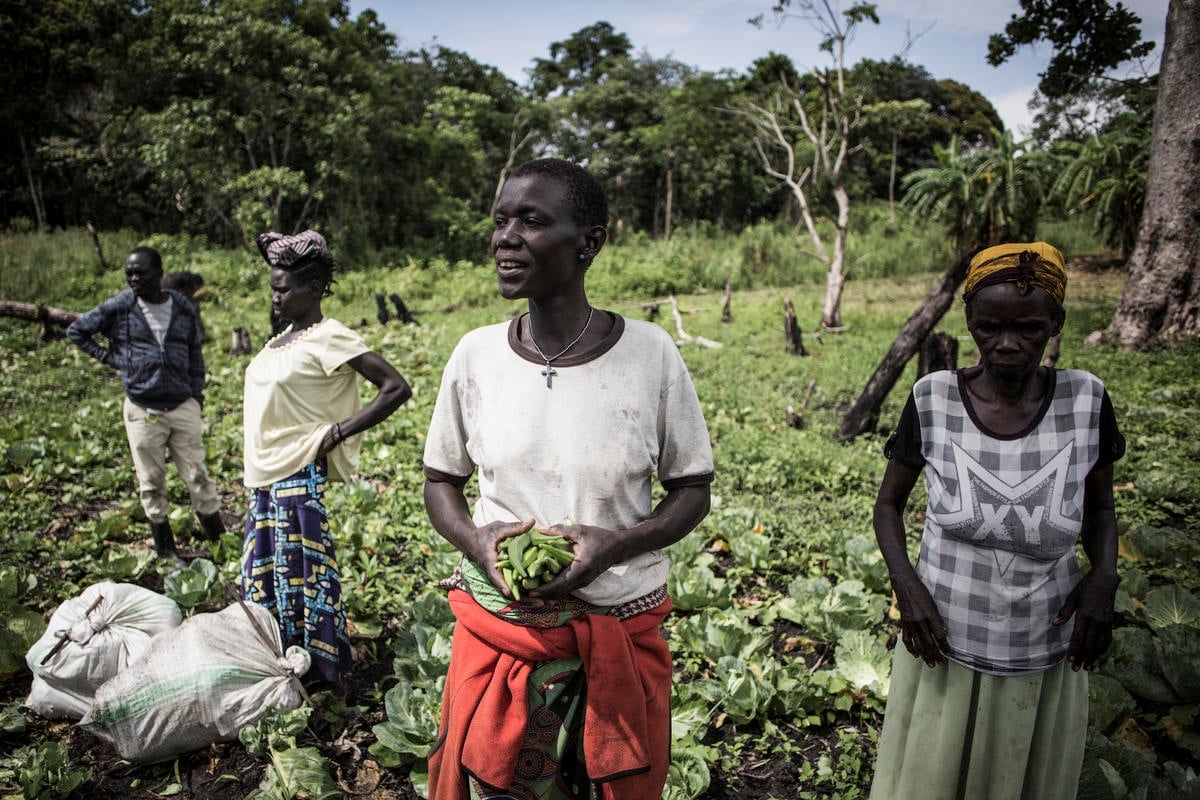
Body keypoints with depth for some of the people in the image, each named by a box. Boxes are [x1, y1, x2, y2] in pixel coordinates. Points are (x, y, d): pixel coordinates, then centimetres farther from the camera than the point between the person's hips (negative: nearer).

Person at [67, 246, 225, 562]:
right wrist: (108, 356, 1)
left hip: (183, 406, 1)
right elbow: (76, 330, 11)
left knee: (198, 476, 4)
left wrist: (197, 394, 6)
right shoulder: (119, 307, -2)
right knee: (151, 483, 8)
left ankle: (219, 540, 12)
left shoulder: (183, 308, 2)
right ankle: (165, 549, 20)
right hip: (142, 411, 0)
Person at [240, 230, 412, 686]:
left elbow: (396, 388, -20)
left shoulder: (328, 338, -14)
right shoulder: (285, 336, 11)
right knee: (265, 572, 16)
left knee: (301, 571, 0)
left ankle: (319, 673, 16)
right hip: (265, 476, 9)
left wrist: (337, 432, -17)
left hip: (298, 477, -9)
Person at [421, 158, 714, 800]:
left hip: (620, 633, -1)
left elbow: (692, 491, -2)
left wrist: (614, 545, -20)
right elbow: (440, 480, 7)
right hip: (497, 627, 1)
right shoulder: (476, 354, -5)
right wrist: (475, 540, -14)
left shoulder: (650, 352, -11)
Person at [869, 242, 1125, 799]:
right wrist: (905, 583, -16)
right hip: (943, 652, -1)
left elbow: (1099, 509, 6)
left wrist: (1104, 575, -13)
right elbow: (888, 503, -1)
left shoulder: (1085, 401, -9)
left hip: (1046, 664, 2)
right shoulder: (933, 399, -13)